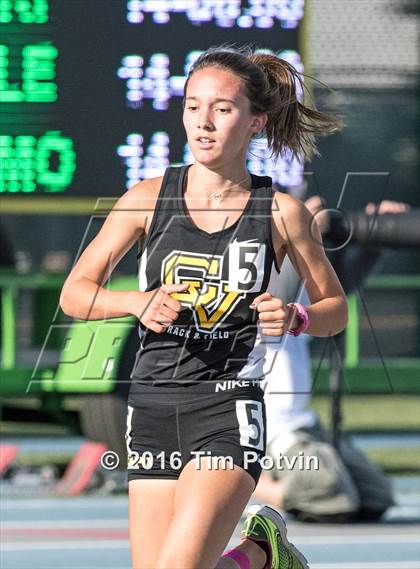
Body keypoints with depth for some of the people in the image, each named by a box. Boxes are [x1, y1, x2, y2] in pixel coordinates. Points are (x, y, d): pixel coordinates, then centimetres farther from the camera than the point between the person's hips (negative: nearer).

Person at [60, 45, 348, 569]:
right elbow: (74, 294, 6)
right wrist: (139, 303, -12)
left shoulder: (280, 212, -1)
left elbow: (335, 309, 11)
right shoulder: (148, 198, 2)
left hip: (229, 411, -3)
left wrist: (294, 318, -11)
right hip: (152, 407, 3)